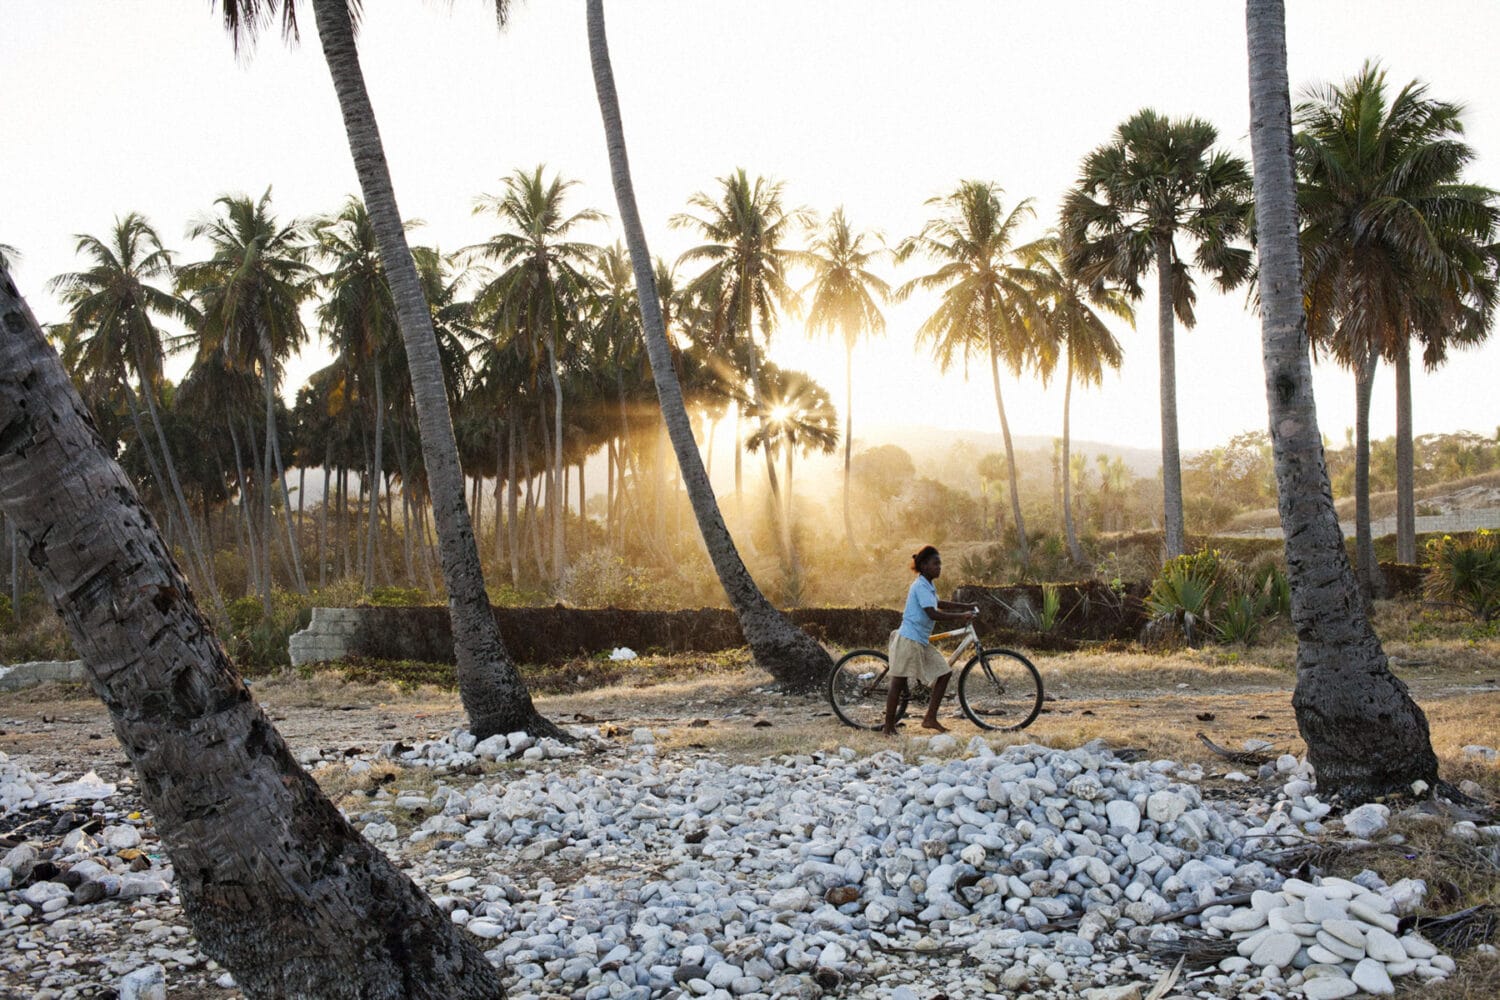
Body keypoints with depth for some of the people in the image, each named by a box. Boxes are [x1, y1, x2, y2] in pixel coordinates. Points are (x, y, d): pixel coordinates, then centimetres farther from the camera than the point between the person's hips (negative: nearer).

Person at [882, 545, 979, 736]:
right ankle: (889, 726, 6)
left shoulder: (928, 586, 14)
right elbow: (932, 613, -25)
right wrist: (960, 617, -24)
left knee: (944, 672, 3)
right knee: (898, 683, -2)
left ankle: (930, 718, 6)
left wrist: (966, 607, 26)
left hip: (922, 642, 10)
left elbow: (939, 604, 31)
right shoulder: (921, 586, -15)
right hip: (909, 640, -10)